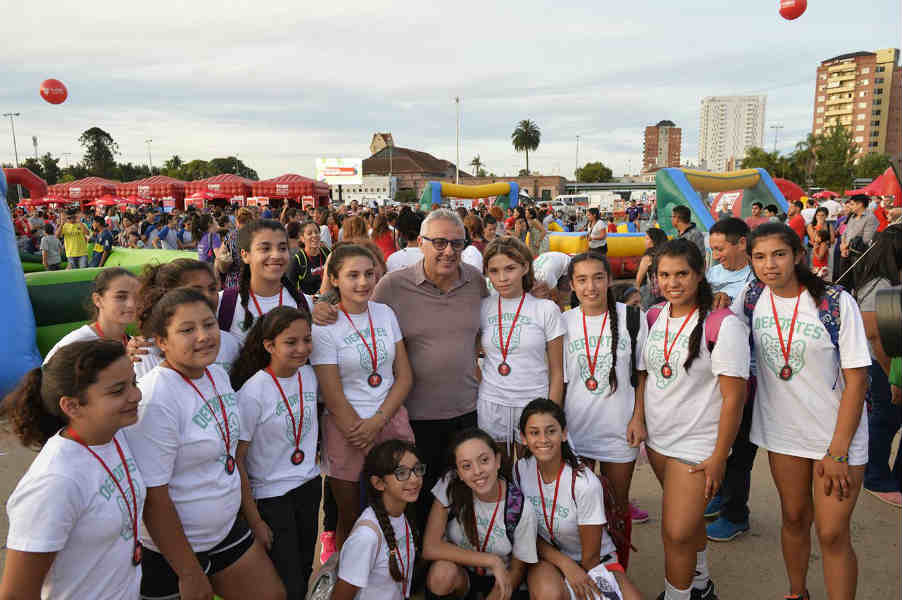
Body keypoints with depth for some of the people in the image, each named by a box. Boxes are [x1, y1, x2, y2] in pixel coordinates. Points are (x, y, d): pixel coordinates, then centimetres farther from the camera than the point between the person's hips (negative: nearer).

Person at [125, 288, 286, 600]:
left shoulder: (218, 374, -1)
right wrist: (190, 574, -17)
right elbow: (152, 498, -23)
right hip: (172, 547, -7)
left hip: (227, 526, 7)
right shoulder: (156, 399, -25)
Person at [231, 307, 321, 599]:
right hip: (270, 497, -6)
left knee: (305, 571, 18)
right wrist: (254, 521, -14)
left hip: (310, 487, 6)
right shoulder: (253, 392, -22)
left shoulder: (309, 374, -4)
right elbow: (236, 460, -17)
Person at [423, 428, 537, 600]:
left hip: (498, 579, 0)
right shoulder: (450, 484, -21)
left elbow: (517, 571, -7)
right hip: (459, 573, 0)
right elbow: (430, 548, -24)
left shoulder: (521, 509, -21)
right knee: (441, 573, -30)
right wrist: (492, 561, -25)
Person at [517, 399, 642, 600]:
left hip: (597, 561, 0)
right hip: (548, 556, 0)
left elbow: (591, 555, -13)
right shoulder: (520, 470, -13)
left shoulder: (585, 484, -25)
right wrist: (566, 564, -17)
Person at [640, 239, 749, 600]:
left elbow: (733, 396, -16)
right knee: (688, 517, 23)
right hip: (657, 440, 6)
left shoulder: (723, 325, -17)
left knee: (677, 532, -6)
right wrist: (638, 418, 3)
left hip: (697, 445, -6)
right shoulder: (654, 318, 2)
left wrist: (719, 457, -14)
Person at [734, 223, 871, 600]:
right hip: (782, 431, 4)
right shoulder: (751, 298, -5)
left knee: (832, 533, -1)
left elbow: (856, 379, -14)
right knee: (794, 519, 17)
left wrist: (838, 451, -15)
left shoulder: (836, 303, -15)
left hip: (838, 434, -3)